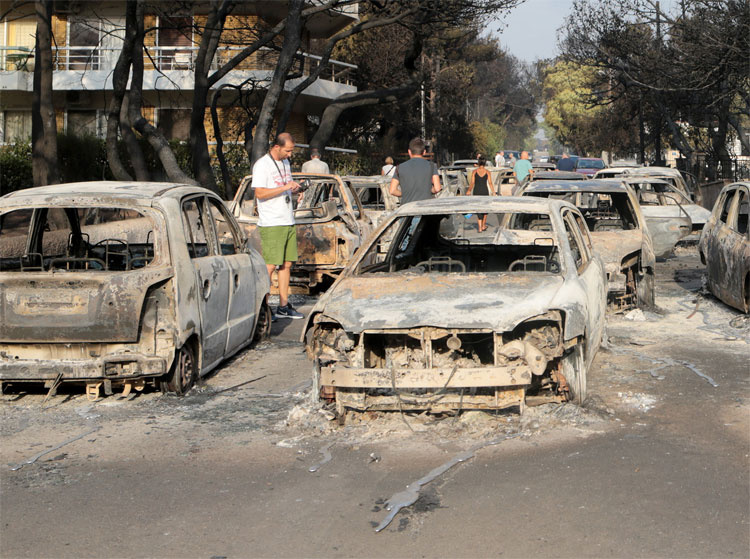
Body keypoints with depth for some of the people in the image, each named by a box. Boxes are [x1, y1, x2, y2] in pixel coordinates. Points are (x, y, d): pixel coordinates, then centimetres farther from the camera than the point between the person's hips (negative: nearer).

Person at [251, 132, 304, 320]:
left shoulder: (285, 162, 16)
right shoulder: (262, 165, -10)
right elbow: (259, 193, -19)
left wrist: (294, 190, 4)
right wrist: (284, 187, -22)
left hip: (288, 222, 8)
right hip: (271, 224, -8)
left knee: (286, 264, 9)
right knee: (270, 266, -9)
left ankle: (284, 306, 14)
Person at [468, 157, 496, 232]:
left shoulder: (474, 171, -4)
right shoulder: (487, 172, -3)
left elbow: (472, 183, -4)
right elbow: (490, 183, -5)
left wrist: (469, 191, 10)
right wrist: (493, 192, 1)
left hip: (476, 192, 0)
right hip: (485, 191, 0)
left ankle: (480, 228, -6)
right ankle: (483, 225, 26)